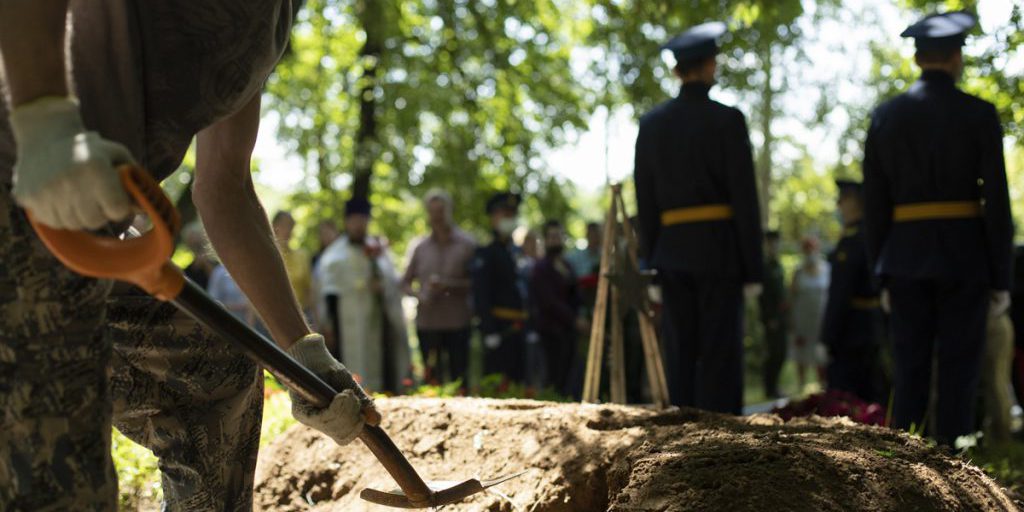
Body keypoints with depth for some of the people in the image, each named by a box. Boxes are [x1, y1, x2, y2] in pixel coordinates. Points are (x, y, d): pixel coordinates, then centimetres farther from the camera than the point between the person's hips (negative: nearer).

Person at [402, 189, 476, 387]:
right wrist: (419, 295, -5)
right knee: (432, 379, 3)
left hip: (458, 321, -2)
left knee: (459, 377, -3)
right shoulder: (419, 247, 11)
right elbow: (406, 282, 15)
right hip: (427, 322, 2)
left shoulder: (467, 244, 3)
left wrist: (449, 286, -13)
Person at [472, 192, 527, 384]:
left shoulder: (518, 252, 18)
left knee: (517, 380, 8)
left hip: (517, 330, 7)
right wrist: (490, 332, -19)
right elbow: (481, 296, -12)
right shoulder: (485, 254, -5)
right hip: (498, 330, -7)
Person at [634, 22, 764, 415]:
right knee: (720, 353, -3)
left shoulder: (651, 124, 7)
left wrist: (652, 264, 14)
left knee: (680, 353, 8)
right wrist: (753, 269, -4)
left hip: (672, 251, 4)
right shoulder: (727, 120, -6)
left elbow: (645, 202, 9)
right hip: (719, 249, -4)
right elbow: (745, 197, -8)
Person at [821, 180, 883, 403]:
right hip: (878, 331, 9)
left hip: (851, 332, -9)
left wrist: (827, 341, -19)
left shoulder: (852, 238, -16)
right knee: (874, 402, 10)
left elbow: (840, 295, -20)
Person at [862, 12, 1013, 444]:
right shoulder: (979, 115, -4)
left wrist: (883, 276, 11)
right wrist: (1001, 279, -1)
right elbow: (996, 201, -6)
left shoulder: (885, 116, 4)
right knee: (957, 375, 1)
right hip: (964, 257, -3)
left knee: (910, 375, 7)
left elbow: (874, 202, 5)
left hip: (906, 259, 3)